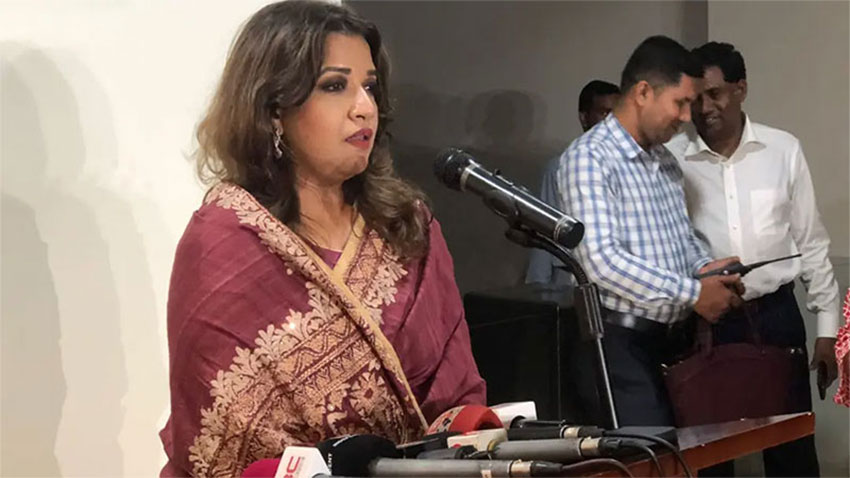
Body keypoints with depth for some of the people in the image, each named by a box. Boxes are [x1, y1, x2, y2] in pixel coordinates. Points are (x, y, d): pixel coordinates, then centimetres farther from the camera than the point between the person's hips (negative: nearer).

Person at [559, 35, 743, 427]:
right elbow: (600, 259, -24)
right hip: (621, 344, -8)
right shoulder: (588, 157, -14)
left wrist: (703, 267, 2)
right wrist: (693, 293, -21)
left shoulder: (665, 160, 14)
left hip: (672, 337, 8)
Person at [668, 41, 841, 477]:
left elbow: (811, 242, 5)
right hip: (705, 322, -1)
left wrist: (827, 327, 4)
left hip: (776, 315, 1)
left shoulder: (784, 150, -1)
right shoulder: (670, 159, -4)